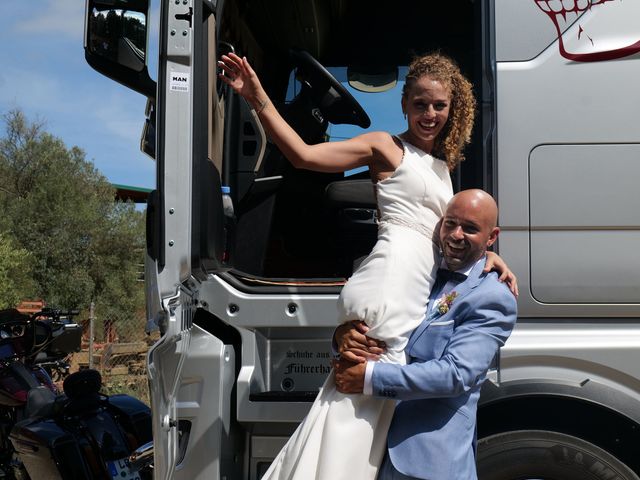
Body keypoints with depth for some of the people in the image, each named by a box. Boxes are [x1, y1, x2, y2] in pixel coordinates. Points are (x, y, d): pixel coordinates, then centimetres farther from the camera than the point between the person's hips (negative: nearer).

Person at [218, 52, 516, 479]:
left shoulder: (442, 165, 26)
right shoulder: (386, 147, 4)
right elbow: (304, 155, -8)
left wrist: (487, 256, 20)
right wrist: (260, 101, -18)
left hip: (416, 304, 8)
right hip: (387, 287, -8)